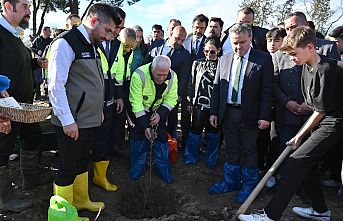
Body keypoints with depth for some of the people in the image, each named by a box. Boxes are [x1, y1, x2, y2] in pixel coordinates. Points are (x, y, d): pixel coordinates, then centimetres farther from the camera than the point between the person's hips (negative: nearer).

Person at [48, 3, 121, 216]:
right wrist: (68, 121, -20)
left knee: (83, 163, 22)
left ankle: (81, 201, 40)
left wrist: (99, 110, 18)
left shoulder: (92, 45, 13)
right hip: (73, 123, -9)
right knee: (68, 168, 5)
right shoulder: (66, 43, -15)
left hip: (91, 120, 9)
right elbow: (56, 85, -19)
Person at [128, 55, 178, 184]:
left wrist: (160, 114, -26)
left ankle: (163, 168, 16)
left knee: (161, 136, 0)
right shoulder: (139, 75, -31)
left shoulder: (172, 77, -20)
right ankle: (138, 166, 14)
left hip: (159, 110, 3)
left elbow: (171, 100, -10)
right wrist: (145, 126, -30)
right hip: (139, 111, -2)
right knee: (138, 134, -6)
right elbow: (136, 103, -28)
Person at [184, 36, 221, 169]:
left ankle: (211, 160, 27)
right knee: (195, 131, 8)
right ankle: (191, 157, 27)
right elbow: (192, 84, 9)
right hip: (199, 104, 2)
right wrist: (190, 102, 8)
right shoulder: (197, 64, 5)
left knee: (213, 133, 11)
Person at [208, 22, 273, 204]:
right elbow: (216, 88, 10)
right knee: (232, 150, 15)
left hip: (249, 115, -3)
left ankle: (249, 186, 25)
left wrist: (265, 116, -13)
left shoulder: (263, 59, -4)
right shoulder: (224, 60, 8)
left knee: (249, 151, 8)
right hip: (227, 113, 4)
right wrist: (214, 112, 5)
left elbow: (267, 90, -7)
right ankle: (231, 182, 31)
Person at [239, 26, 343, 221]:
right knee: (306, 164, 12)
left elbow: (321, 111, -16)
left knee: (297, 162, -16)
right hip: (320, 120, 9)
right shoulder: (308, 66, 7)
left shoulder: (326, 70, -20)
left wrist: (299, 136, -8)